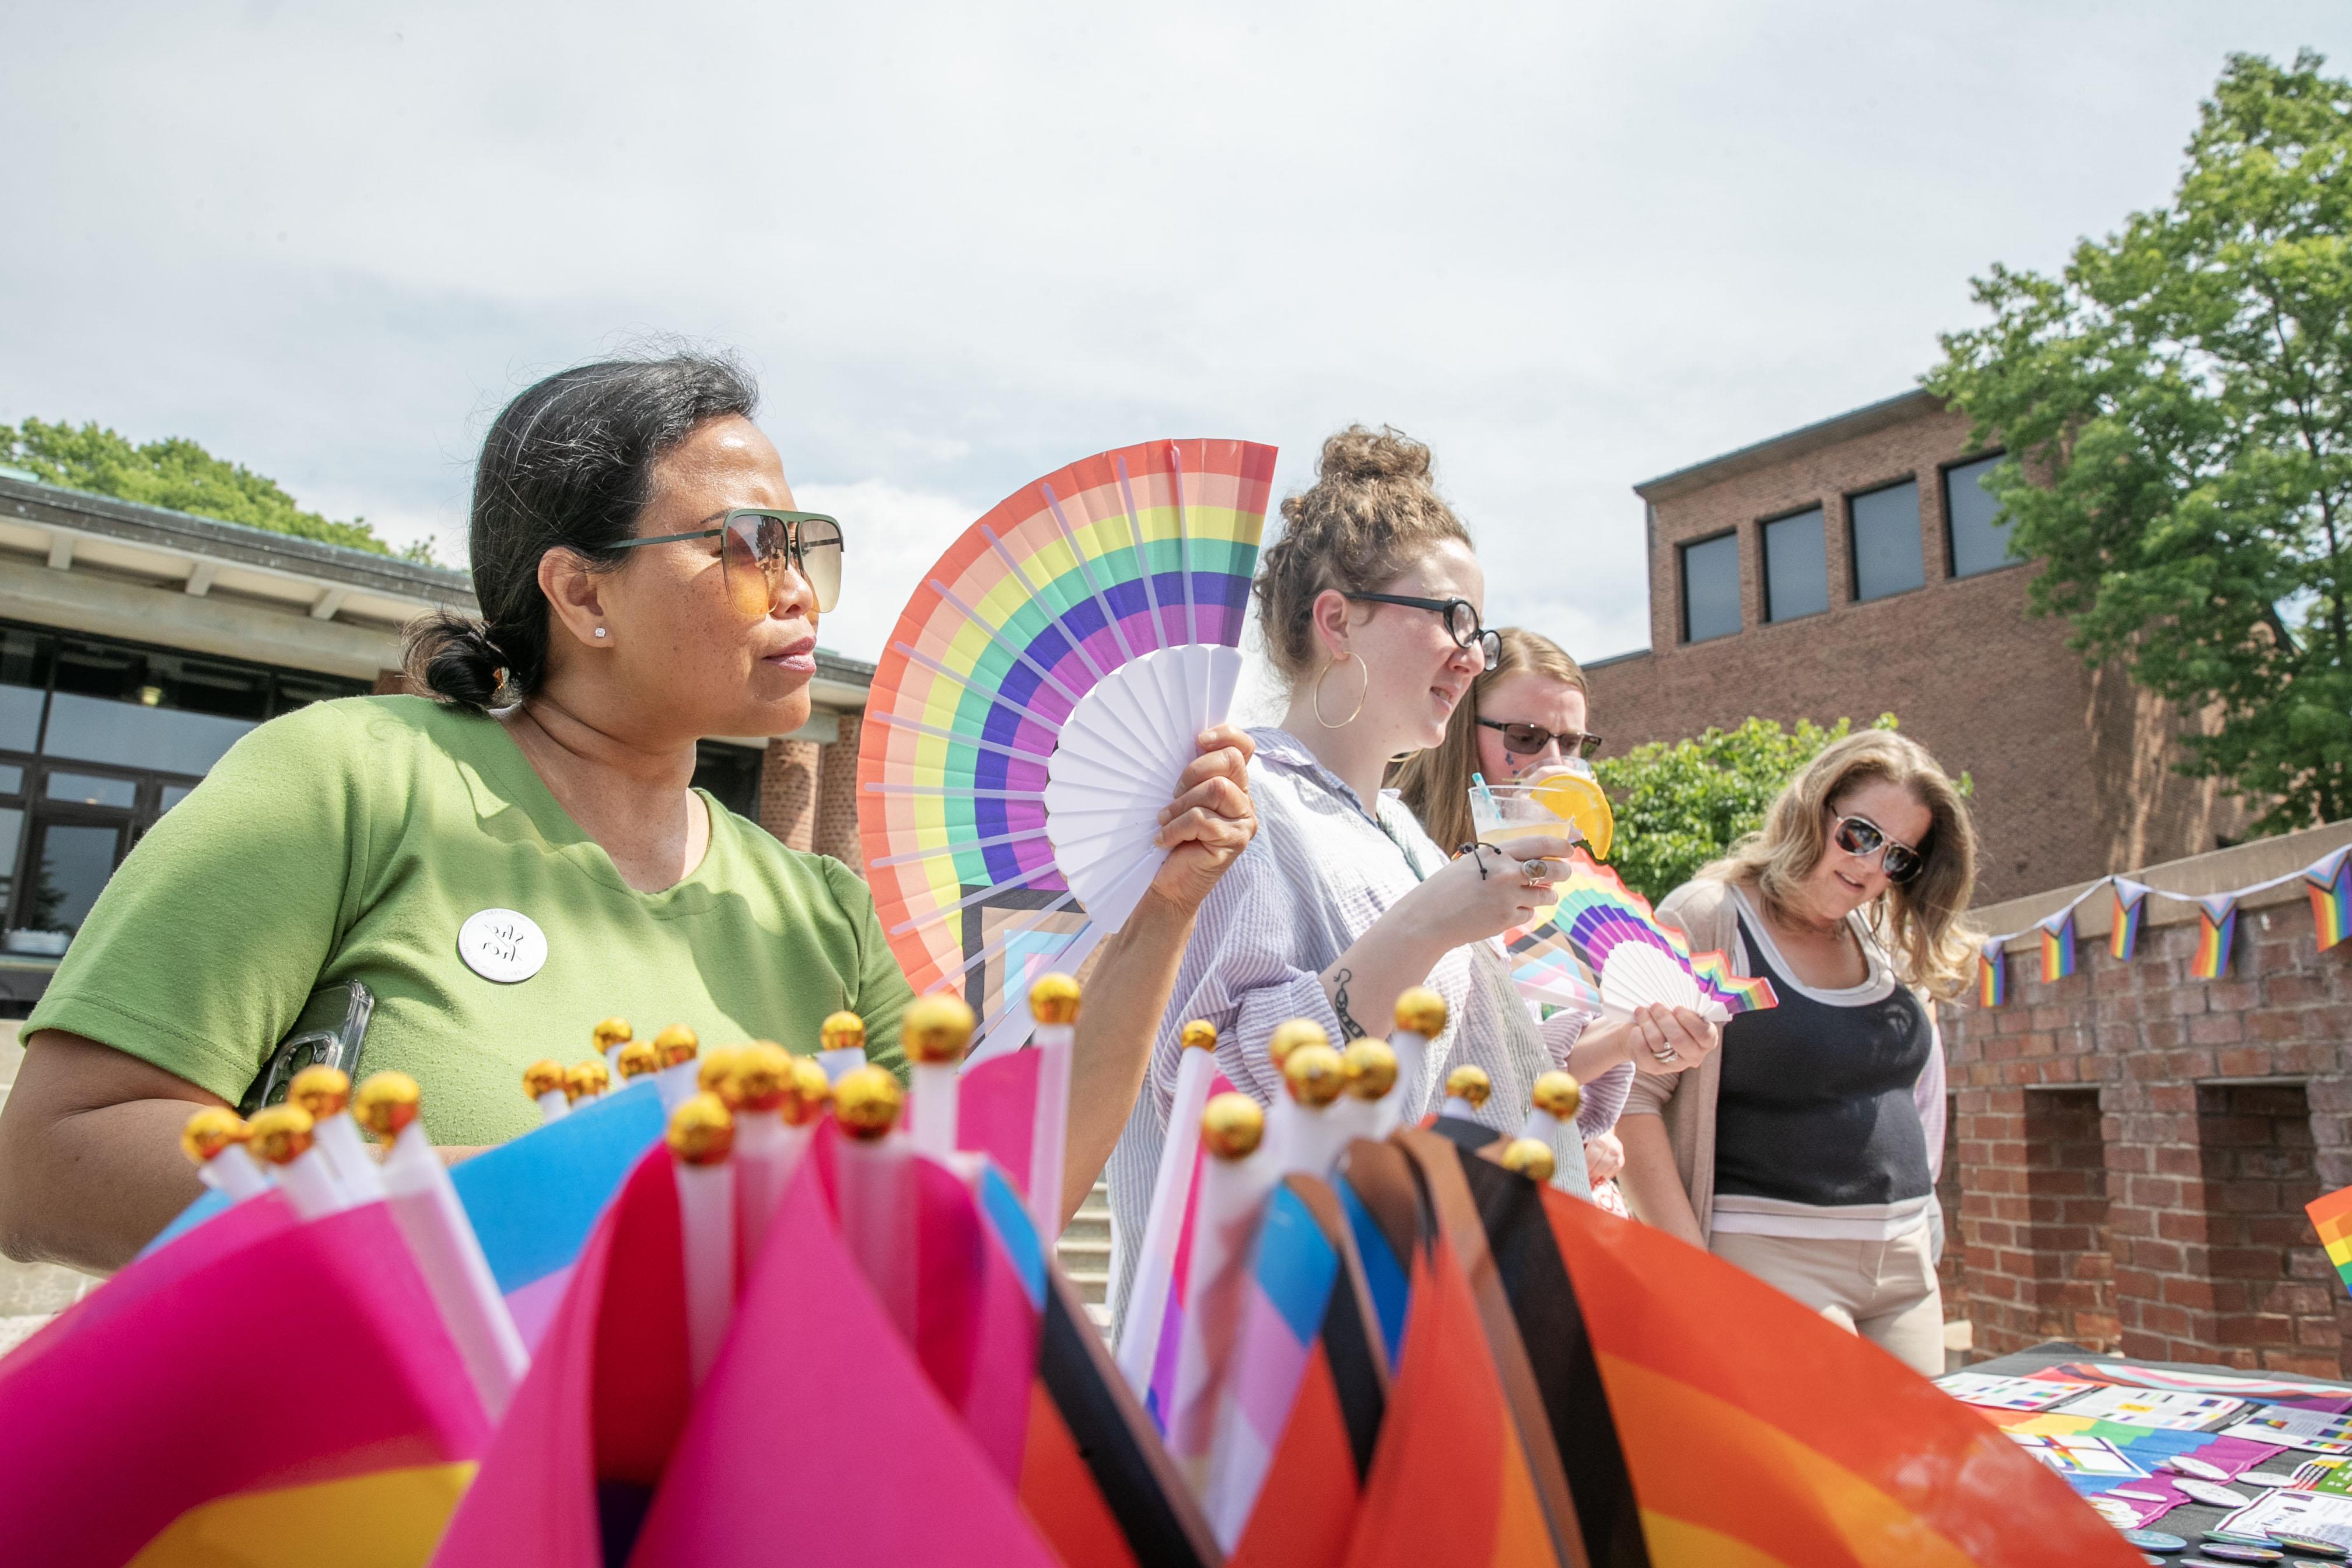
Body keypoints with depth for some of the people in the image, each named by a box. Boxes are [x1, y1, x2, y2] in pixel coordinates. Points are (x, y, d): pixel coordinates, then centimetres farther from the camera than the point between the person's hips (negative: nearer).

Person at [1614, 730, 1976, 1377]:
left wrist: (1919, 1194, 13)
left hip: (1905, 1263, 7)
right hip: (1772, 1255, -7)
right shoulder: (1707, 918, -9)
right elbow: (1631, 1099, -15)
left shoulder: (1890, 944, 12)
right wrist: (1694, 1271, -18)